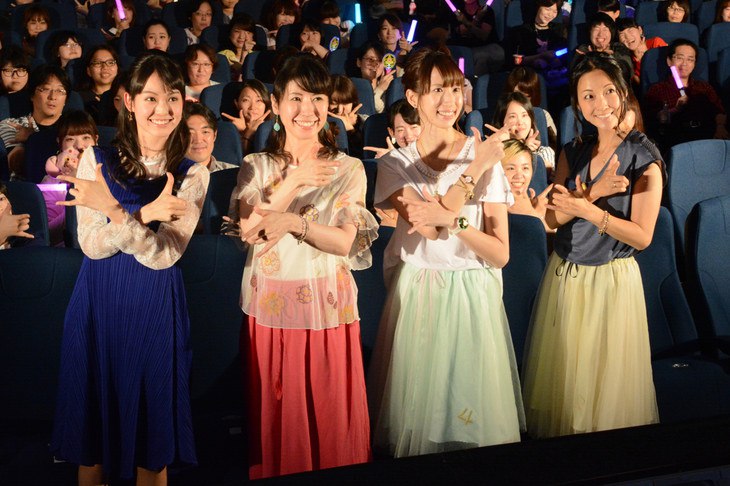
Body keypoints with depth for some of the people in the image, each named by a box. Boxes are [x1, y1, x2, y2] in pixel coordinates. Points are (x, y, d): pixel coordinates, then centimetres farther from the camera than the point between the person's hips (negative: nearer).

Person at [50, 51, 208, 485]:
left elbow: (164, 255, -14)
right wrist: (146, 214, -24)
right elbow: (92, 245, -9)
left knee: (152, 436, 10)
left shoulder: (192, 175, -4)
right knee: (94, 421, 13)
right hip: (97, 304, 1)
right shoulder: (96, 160, -2)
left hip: (156, 309, 0)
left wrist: (114, 211, -28)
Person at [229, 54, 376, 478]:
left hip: (328, 305, -1)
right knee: (276, 413, 8)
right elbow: (249, 231, -8)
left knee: (330, 416, 5)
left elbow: (345, 242, -7)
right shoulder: (256, 166, 6)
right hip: (270, 306, 1)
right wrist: (292, 183, -15)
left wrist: (294, 222, -21)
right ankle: (274, 473, 26)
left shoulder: (349, 169, 3)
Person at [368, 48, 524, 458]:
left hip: (472, 295, -1)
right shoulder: (396, 163, 4)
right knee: (419, 404, 6)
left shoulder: (486, 156, 1)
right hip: (417, 296, 1)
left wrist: (452, 220, -19)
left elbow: (501, 253, -4)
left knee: (473, 409, 2)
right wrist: (476, 168, -16)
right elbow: (431, 228, -14)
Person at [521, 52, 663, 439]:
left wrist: (587, 208, -23)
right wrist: (594, 192, -21)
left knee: (605, 379, 7)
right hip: (563, 275, 5)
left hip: (611, 279, -4)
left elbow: (642, 237, -14)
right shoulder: (572, 153, 5)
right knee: (560, 377, 14)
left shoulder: (644, 158, -9)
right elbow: (552, 218, -5)